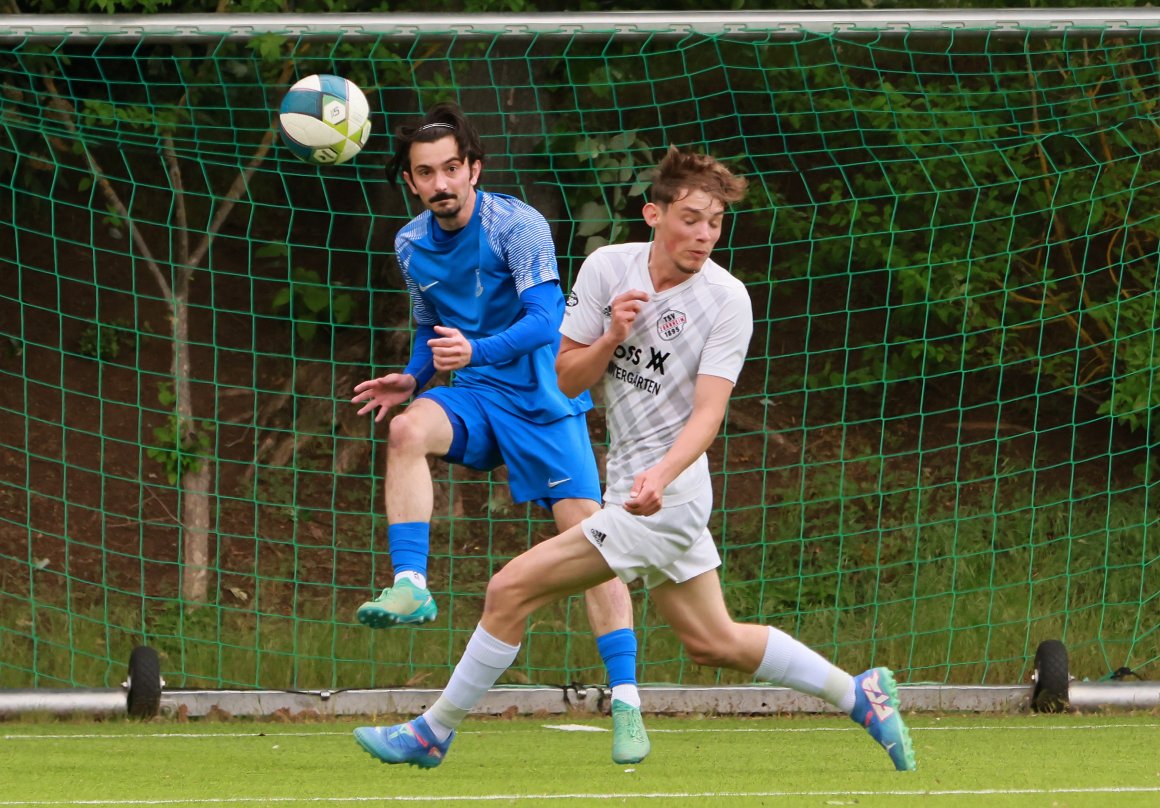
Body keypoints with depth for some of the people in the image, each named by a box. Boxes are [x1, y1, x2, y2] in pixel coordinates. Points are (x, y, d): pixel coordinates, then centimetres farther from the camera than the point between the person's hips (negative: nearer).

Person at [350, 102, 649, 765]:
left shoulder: (517, 226, -14)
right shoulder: (412, 246, 4)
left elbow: (544, 318, -25)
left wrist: (476, 350, -41)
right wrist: (413, 379, 1)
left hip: (542, 399, -4)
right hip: (473, 395, 5)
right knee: (408, 429, -28)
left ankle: (626, 701, -10)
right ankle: (410, 586, -31)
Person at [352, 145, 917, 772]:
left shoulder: (727, 300, -13)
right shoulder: (608, 268, 1)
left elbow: (707, 413, -19)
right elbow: (567, 380, 5)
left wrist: (660, 476, -36)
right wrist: (612, 338, -15)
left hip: (664, 494, -7)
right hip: (633, 484, 7)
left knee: (512, 589, -9)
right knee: (713, 643, 16)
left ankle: (433, 732, 5)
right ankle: (858, 694, 29)